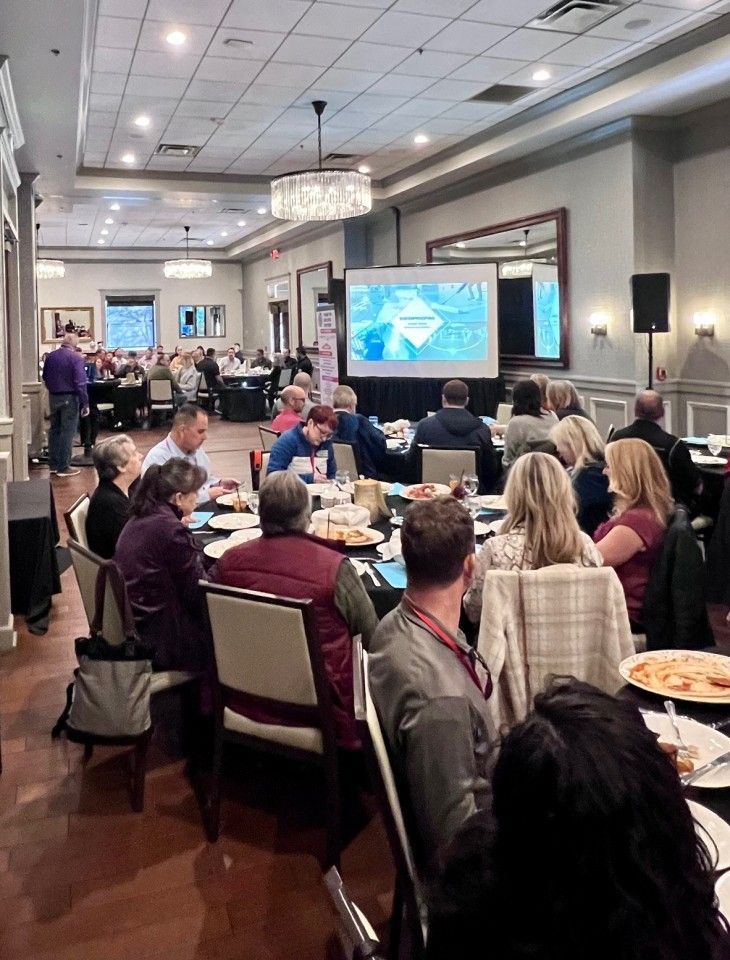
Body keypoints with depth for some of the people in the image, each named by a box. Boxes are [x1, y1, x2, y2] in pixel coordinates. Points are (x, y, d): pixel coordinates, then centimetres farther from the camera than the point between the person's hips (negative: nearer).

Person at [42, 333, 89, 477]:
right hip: (69, 398, -6)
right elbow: (80, 382, -19)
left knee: (54, 429, 15)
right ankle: (63, 467, -1)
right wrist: (85, 403, -17)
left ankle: (53, 464, 20)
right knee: (67, 432, -2)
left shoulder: (50, 356, 7)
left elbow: (45, 377, 16)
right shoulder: (76, 358, -13)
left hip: (53, 397, 6)